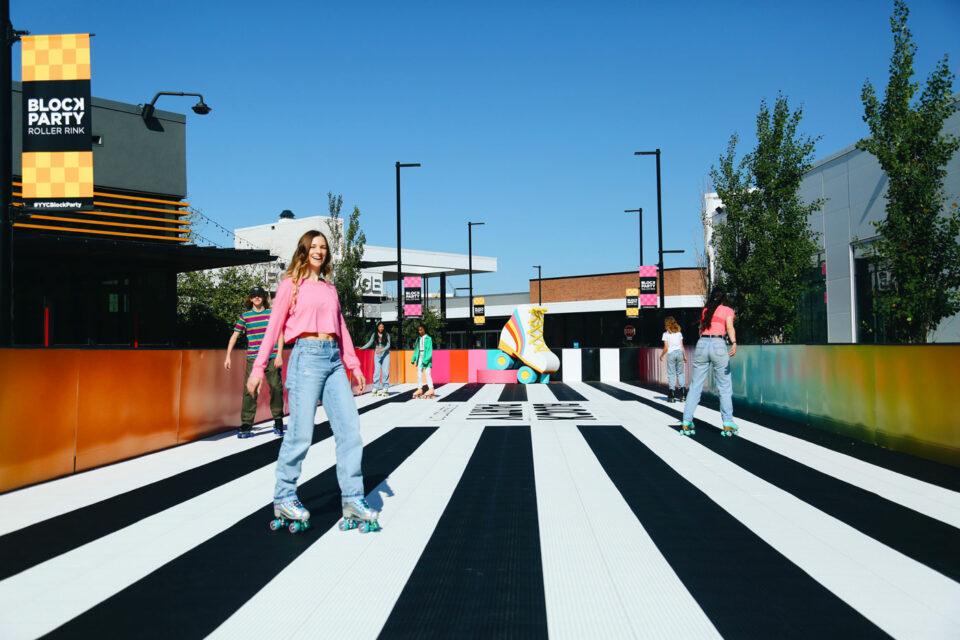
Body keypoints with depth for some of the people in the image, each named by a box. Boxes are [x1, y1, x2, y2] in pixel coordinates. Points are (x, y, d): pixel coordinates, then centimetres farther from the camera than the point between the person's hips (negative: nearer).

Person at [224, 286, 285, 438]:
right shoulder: (245, 316, 8)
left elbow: (280, 334, 4)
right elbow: (234, 336, 10)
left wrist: (279, 355, -4)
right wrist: (228, 356, 4)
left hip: (272, 357, 0)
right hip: (253, 358, 0)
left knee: (276, 388, 1)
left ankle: (278, 421, 18)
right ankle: (246, 425, -3)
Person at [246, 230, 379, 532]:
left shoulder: (329, 288, 21)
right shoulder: (291, 284, 5)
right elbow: (274, 326, 2)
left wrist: (353, 364, 16)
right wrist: (258, 367, -3)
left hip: (334, 359, 6)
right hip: (307, 356, -6)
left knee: (349, 426, -2)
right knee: (300, 433, -5)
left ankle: (352, 499, 3)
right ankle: (283, 498, 11)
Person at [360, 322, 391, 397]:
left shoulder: (387, 335, 1)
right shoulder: (374, 335, 5)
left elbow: (388, 345, -5)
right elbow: (370, 343, 4)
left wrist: (381, 350, -19)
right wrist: (362, 348, -9)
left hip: (385, 354, -1)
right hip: (377, 354, 1)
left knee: (385, 371, -6)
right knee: (377, 371, -7)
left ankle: (385, 389, -3)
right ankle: (375, 388, -7)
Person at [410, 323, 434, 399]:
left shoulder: (428, 338, -8)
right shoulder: (419, 339, 13)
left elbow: (430, 349, -13)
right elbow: (416, 349, 17)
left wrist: (426, 359, -21)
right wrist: (413, 359, 9)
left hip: (426, 355, -7)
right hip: (420, 356, 7)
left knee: (427, 373, -12)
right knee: (419, 373, 7)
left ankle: (431, 389, -12)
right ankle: (419, 389, 11)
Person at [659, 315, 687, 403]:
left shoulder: (666, 334, -1)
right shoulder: (679, 333, 9)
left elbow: (666, 347, -5)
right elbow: (682, 346, 9)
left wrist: (661, 355, 8)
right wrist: (684, 356, 15)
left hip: (671, 354, -3)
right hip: (679, 353, 3)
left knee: (671, 374, 0)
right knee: (680, 373, 11)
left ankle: (672, 396, -4)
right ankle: (683, 394, 2)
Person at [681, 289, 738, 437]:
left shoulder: (705, 311, 20)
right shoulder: (727, 310, 9)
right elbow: (729, 327, -9)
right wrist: (734, 343, -22)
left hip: (702, 343, 4)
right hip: (718, 345, -3)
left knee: (695, 385, 6)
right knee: (724, 387, 2)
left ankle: (686, 423, 3)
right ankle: (728, 424, -2)